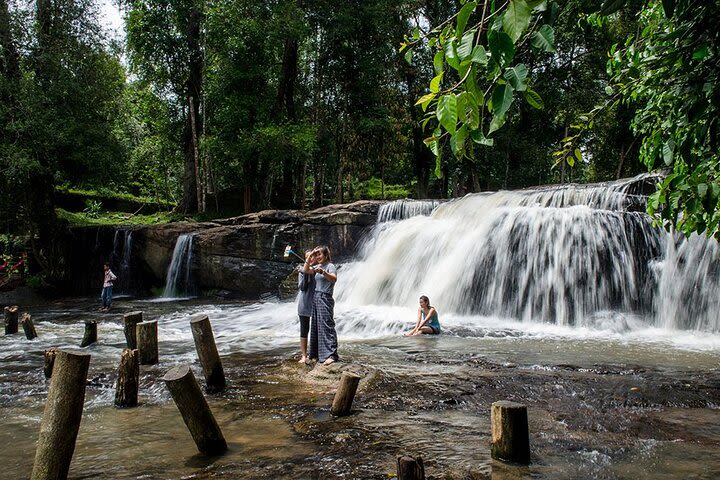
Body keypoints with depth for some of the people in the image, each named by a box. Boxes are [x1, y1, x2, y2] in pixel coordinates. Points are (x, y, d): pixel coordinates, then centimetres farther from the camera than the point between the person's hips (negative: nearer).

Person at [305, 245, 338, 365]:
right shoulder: (317, 267, 16)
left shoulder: (330, 266, -8)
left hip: (325, 298, -8)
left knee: (326, 326, -13)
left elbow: (334, 279, -26)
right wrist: (311, 257, 2)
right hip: (316, 297, 8)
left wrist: (323, 272, -43)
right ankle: (316, 353, 18)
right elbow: (306, 270, 8)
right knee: (315, 326, 10)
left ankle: (331, 355, -16)